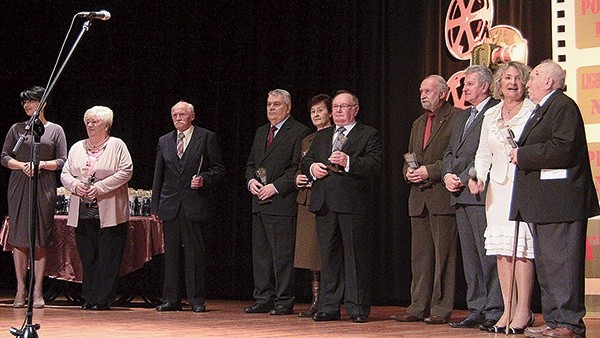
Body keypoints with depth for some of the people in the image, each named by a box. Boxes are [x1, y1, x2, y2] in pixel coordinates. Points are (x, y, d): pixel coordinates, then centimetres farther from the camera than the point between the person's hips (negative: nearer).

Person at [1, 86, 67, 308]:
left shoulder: (55, 130, 8)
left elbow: (62, 161, 5)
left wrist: (42, 164, -11)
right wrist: (23, 166, -9)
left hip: (44, 188, -1)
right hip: (19, 187, 1)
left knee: (40, 240, -2)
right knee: (18, 238, -2)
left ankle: (37, 291, 1)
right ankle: (21, 290, 3)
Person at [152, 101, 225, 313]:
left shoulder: (207, 138, 3)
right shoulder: (164, 141, 15)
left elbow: (218, 168, 2)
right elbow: (158, 176, 16)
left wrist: (204, 179, -17)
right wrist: (155, 206, 10)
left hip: (196, 204, -4)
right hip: (170, 205, 4)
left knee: (196, 253, -1)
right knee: (171, 253, 6)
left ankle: (197, 299, 5)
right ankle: (171, 299, 11)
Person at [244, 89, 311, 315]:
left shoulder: (299, 132, -4)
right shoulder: (261, 132, 20)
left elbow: (299, 167, -11)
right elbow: (250, 164, 22)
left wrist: (276, 186, -16)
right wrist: (251, 181, 2)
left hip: (282, 202, -8)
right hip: (259, 203, 8)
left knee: (282, 254, -6)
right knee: (260, 254, 9)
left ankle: (284, 302, 0)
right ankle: (264, 299, 16)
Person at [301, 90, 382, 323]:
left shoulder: (369, 135, 5)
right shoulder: (321, 136, 24)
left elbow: (374, 166, -8)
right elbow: (305, 161, 23)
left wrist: (348, 162, -21)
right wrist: (312, 167, 0)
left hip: (353, 205, -5)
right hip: (325, 205, 5)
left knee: (356, 257, -2)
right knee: (329, 257, 8)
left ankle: (357, 308, 3)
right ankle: (329, 307, 13)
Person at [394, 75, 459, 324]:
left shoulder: (457, 118, -3)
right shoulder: (418, 124, 23)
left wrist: (430, 171, -14)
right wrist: (409, 171, 3)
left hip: (442, 195, -7)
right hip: (419, 198, 7)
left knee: (444, 254, -4)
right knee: (420, 255, 8)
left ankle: (441, 309, -1)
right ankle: (418, 307, 12)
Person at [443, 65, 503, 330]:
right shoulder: (462, 117, 24)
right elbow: (450, 152, 22)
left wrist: (464, 179, -14)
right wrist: (448, 175, 3)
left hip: (481, 192, -9)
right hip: (460, 195, 9)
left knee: (488, 254, -8)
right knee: (470, 256, 9)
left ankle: (494, 312, -4)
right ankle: (477, 310, 14)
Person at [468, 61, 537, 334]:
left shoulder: (534, 112, -1)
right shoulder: (491, 115, 15)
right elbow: (483, 153, 17)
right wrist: (479, 178, 2)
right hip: (497, 187, 5)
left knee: (521, 247, -10)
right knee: (501, 249, 3)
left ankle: (523, 311, -4)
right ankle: (508, 309, 7)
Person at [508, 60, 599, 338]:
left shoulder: (563, 106, -10)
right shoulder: (541, 109, 22)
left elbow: (563, 149, -22)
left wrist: (523, 155, -15)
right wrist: (522, 155, 6)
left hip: (559, 200, -11)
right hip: (542, 204, 11)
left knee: (561, 262, -9)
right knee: (546, 264, 13)